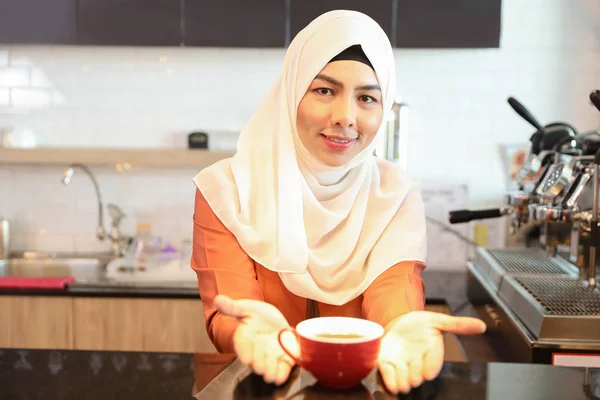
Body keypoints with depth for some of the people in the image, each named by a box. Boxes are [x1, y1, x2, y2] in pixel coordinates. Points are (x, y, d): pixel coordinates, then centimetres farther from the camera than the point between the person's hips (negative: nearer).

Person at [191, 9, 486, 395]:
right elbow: (227, 319, -13)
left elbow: (393, 288, -14)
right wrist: (259, 332, -35)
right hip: (265, 377, -1)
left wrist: (400, 329, -37)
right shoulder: (225, 190, -6)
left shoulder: (396, 196, 1)